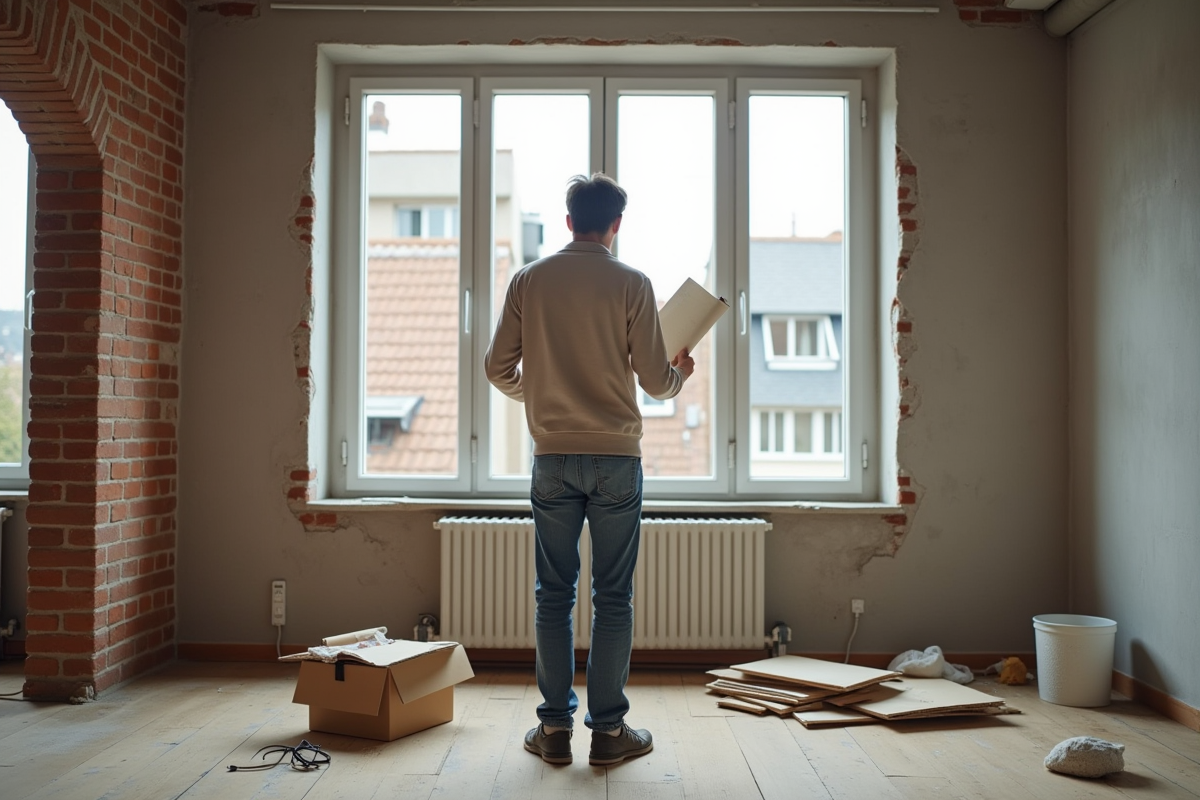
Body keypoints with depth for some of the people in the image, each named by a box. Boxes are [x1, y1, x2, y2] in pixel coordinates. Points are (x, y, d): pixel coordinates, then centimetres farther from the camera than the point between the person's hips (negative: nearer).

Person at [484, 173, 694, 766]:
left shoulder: (528, 280, 4)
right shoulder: (631, 283, -3)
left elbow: (498, 369, 6)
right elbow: (655, 380, -4)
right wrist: (680, 372, 19)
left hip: (552, 458, 2)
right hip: (615, 456, -2)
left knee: (554, 596, 9)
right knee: (613, 597, 5)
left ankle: (554, 728, 14)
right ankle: (608, 729, 11)